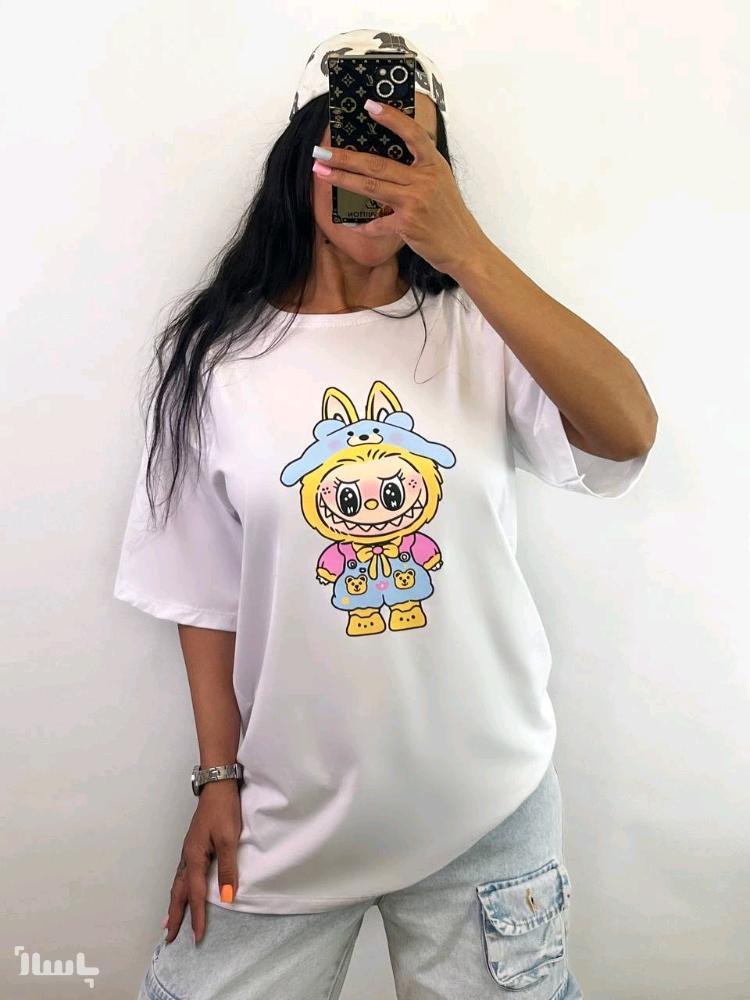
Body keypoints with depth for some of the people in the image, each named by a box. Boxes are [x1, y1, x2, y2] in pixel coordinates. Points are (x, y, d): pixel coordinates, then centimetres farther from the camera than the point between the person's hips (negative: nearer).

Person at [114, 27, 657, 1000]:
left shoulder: (479, 336, -6)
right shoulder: (220, 357, -5)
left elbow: (629, 436, -23)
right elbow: (205, 591, -1)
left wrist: (463, 246, -29)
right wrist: (218, 778, 1)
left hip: (488, 801, 1)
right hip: (288, 810, 1)